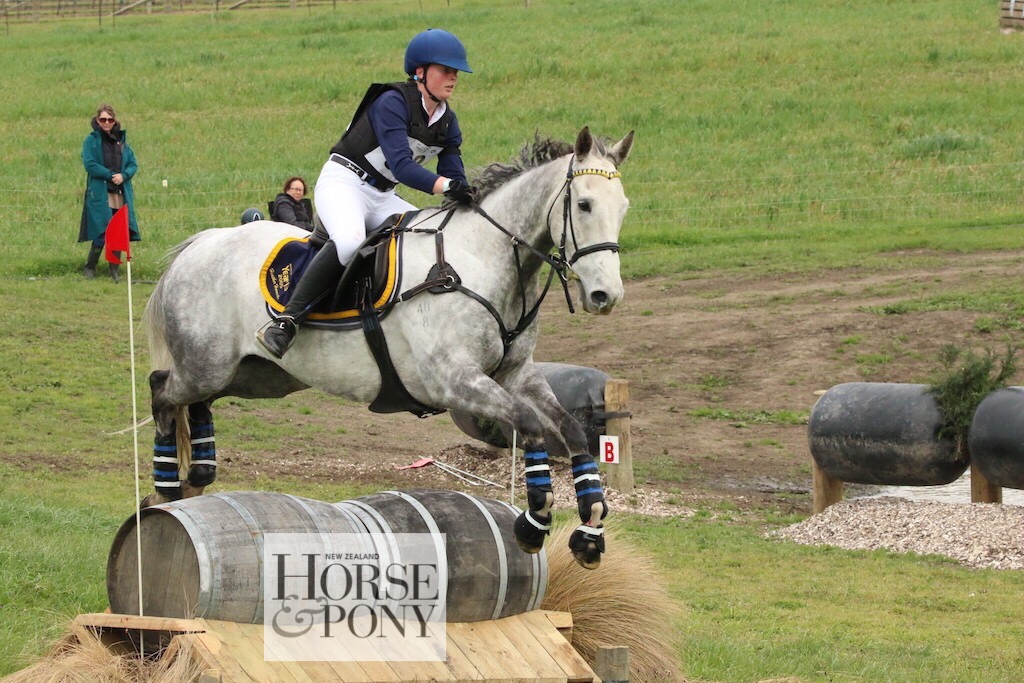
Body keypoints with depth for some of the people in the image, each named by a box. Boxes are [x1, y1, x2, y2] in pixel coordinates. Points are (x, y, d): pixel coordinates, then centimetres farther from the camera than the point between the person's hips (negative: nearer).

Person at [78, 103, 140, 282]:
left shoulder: (122, 140, 15)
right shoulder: (92, 140, 2)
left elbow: (133, 164, 12)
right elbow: (89, 164, -8)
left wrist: (123, 176, -8)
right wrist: (110, 175, -11)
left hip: (121, 194, 4)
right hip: (100, 194, -4)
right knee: (102, 234, -11)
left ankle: (114, 271, 11)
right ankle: (89, 268, 5)